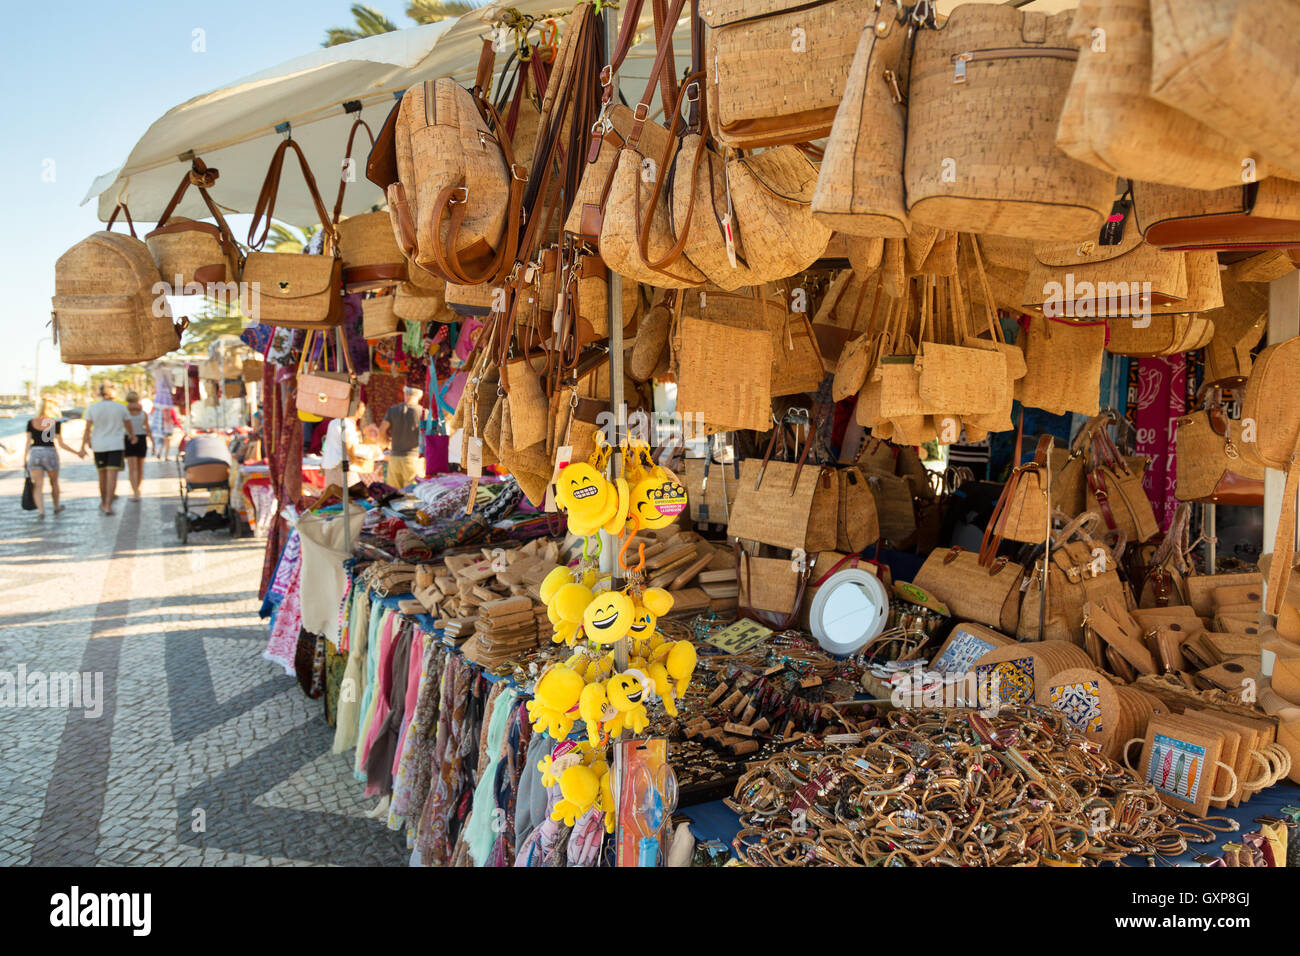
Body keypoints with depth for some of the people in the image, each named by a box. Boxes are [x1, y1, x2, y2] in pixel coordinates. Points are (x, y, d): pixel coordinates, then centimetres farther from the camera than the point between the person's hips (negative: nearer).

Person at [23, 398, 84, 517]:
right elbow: (61, 444, -6)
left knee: (38, 486, 1)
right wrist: (77, 453, 2)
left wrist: (25, 459, 7)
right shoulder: (55, 423, -3)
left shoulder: (31, 423, 5)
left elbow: (28, 442, 3)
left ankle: (41, 511, -16)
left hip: (34, 454, 2)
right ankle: (56, 507, 35)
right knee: (54, 482, 19)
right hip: (50, 453, -1)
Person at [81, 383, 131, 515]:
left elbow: (87, 429, -1)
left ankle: (104, 502, 28)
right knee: (112, 475, -7)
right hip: (116, 445, -2)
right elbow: (128, 426, 8)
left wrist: (83, 447, 3)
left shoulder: (92, 408, 0)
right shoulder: (121, 408, -2)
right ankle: (108, 505, -17)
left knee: (102, 474, 15)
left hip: (98, 445, 2)